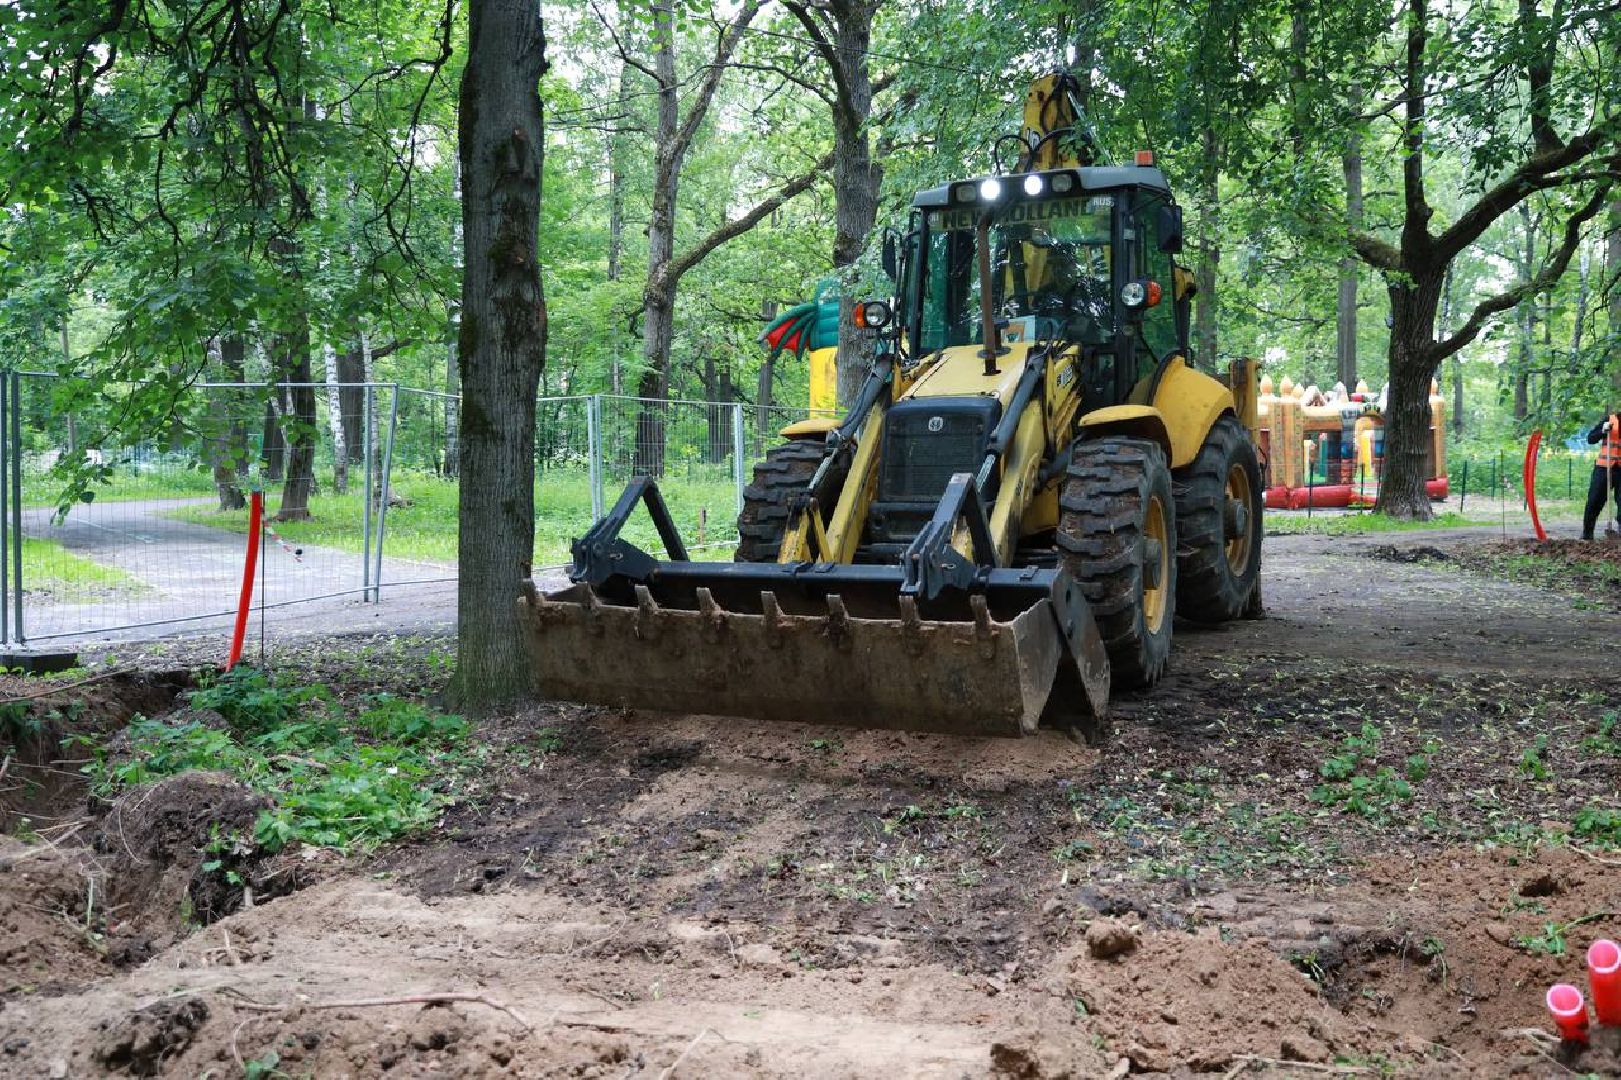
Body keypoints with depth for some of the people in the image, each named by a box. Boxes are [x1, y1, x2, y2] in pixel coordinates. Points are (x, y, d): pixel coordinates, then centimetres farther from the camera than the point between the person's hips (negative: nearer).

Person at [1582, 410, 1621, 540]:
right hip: (1604, 467, -1)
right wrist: (1603, 431, -16)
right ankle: (1587, 532, 12)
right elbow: (1590, 438, 0)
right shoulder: (1610, 420, 2)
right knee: (1594, 500, 2)